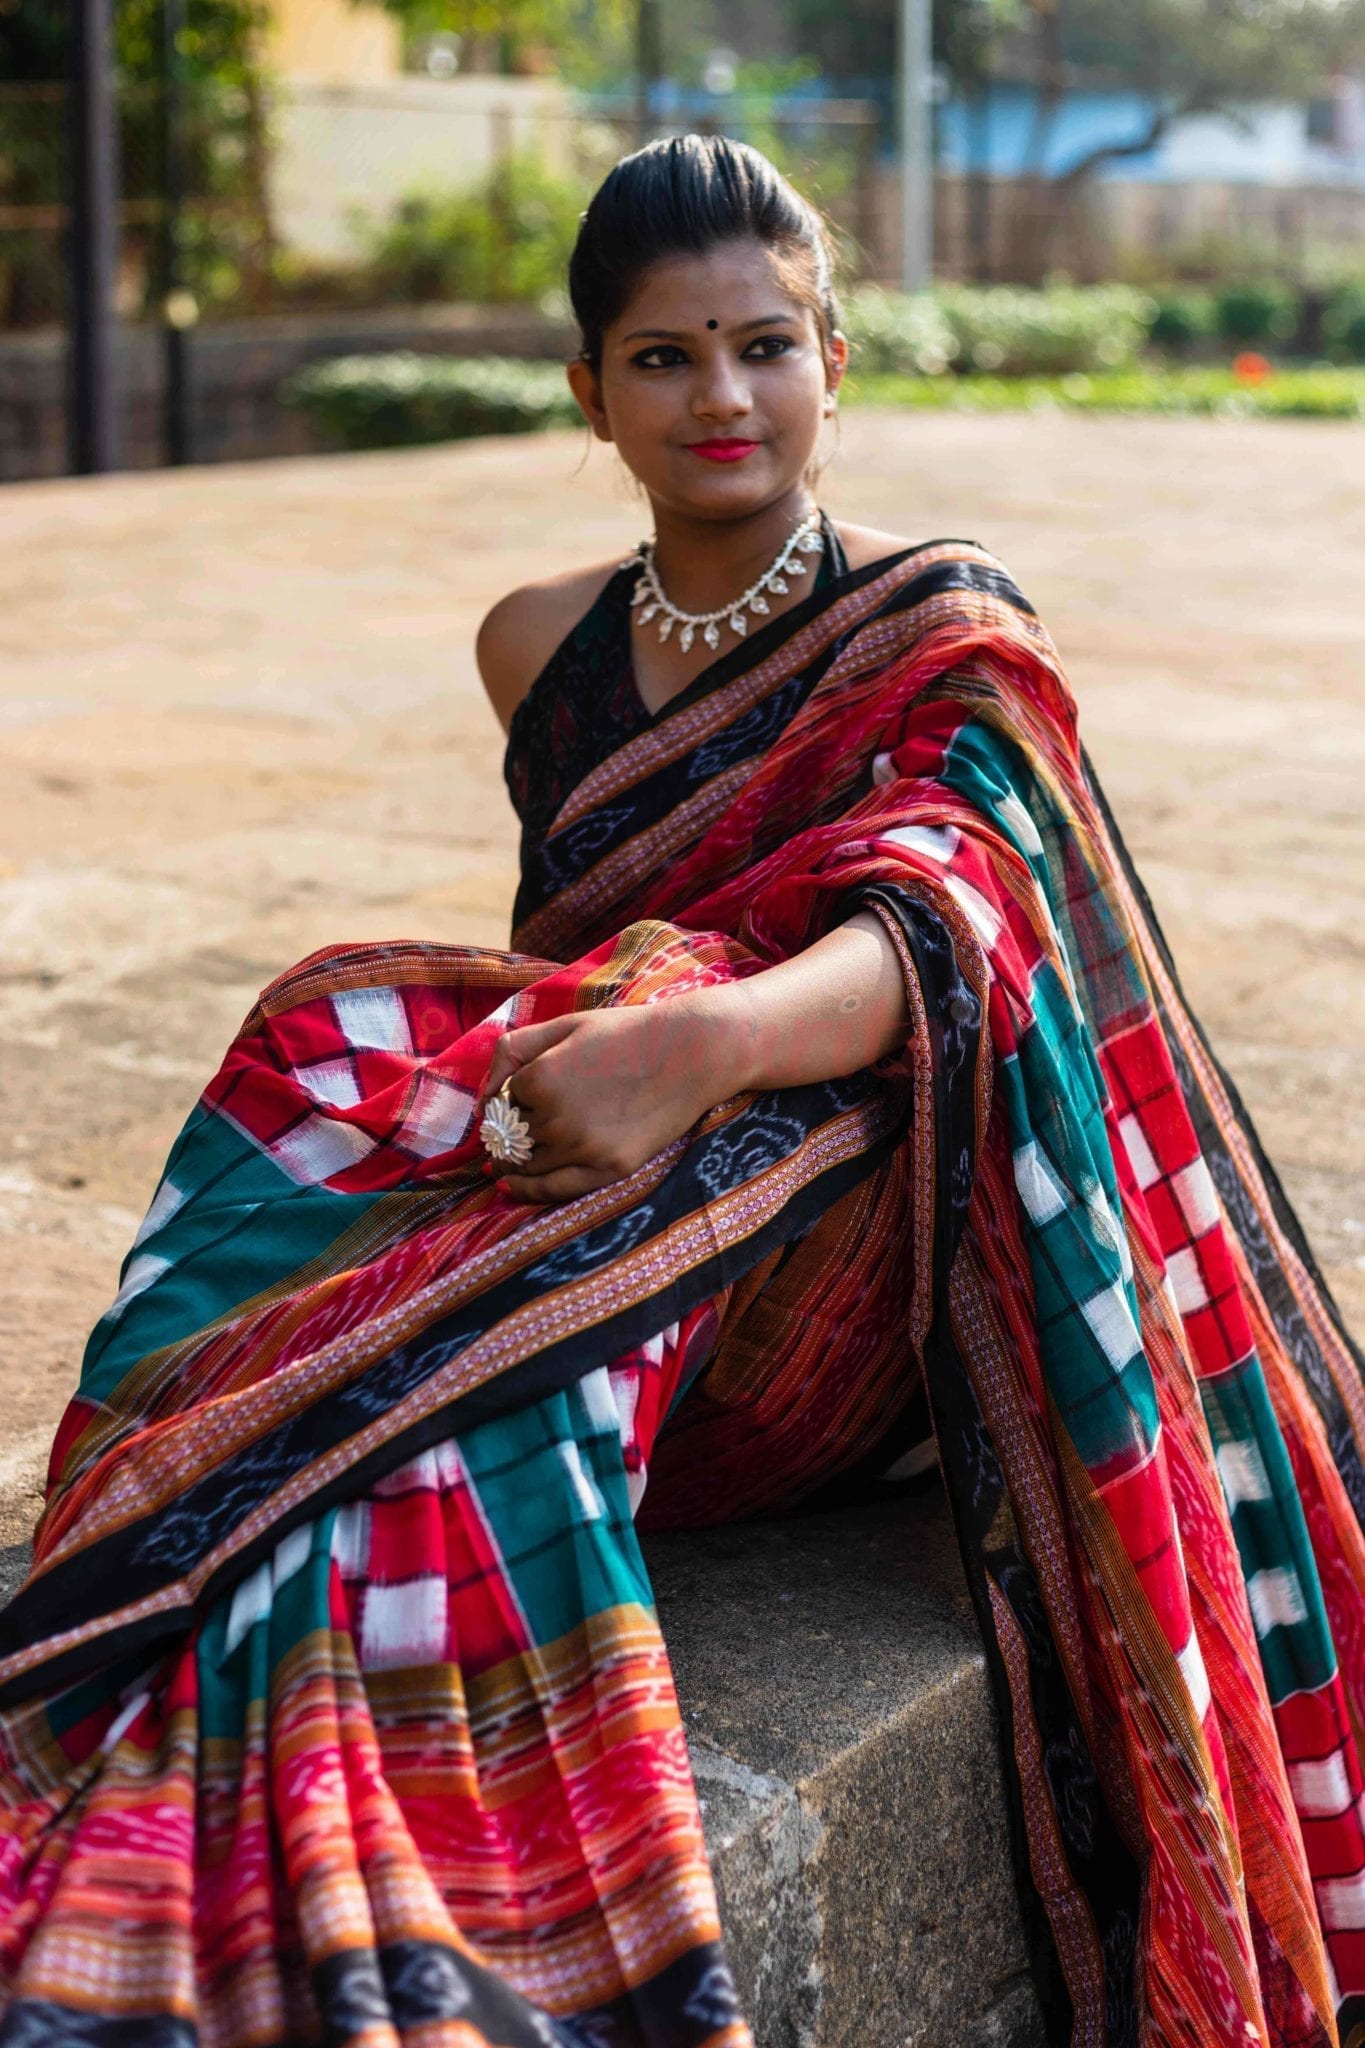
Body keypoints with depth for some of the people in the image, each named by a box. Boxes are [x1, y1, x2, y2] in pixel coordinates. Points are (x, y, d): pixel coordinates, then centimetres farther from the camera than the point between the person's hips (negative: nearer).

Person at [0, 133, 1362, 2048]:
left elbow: (939, 938, -22)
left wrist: (699, 1044, -43)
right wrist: (562, 1060, 3)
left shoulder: (944, 635, -3)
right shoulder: (538, 645, 14)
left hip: (825, 1263, -4)